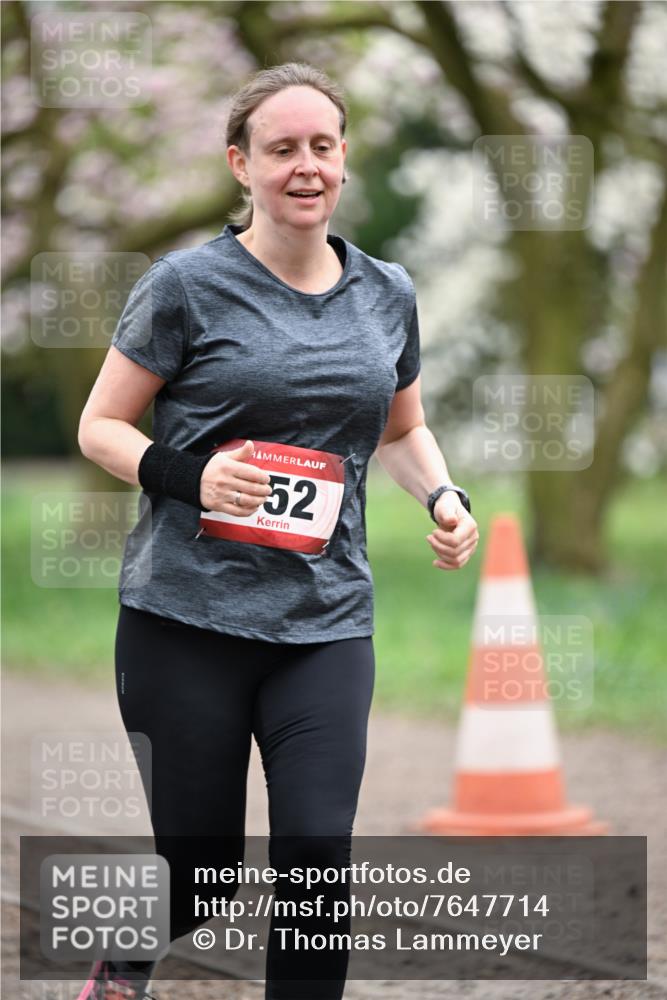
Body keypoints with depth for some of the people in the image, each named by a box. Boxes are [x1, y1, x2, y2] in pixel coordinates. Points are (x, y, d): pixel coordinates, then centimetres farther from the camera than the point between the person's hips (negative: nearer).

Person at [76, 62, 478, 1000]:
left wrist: (442, 497, 5)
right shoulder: (187, 284, -3)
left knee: (317, 860, -8)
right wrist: (186, 476, -18)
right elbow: (100, 427, 1)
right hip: (186, 615, -3)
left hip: (326, 623, 3)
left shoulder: (387, 294, 10)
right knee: (198, 867, 5)